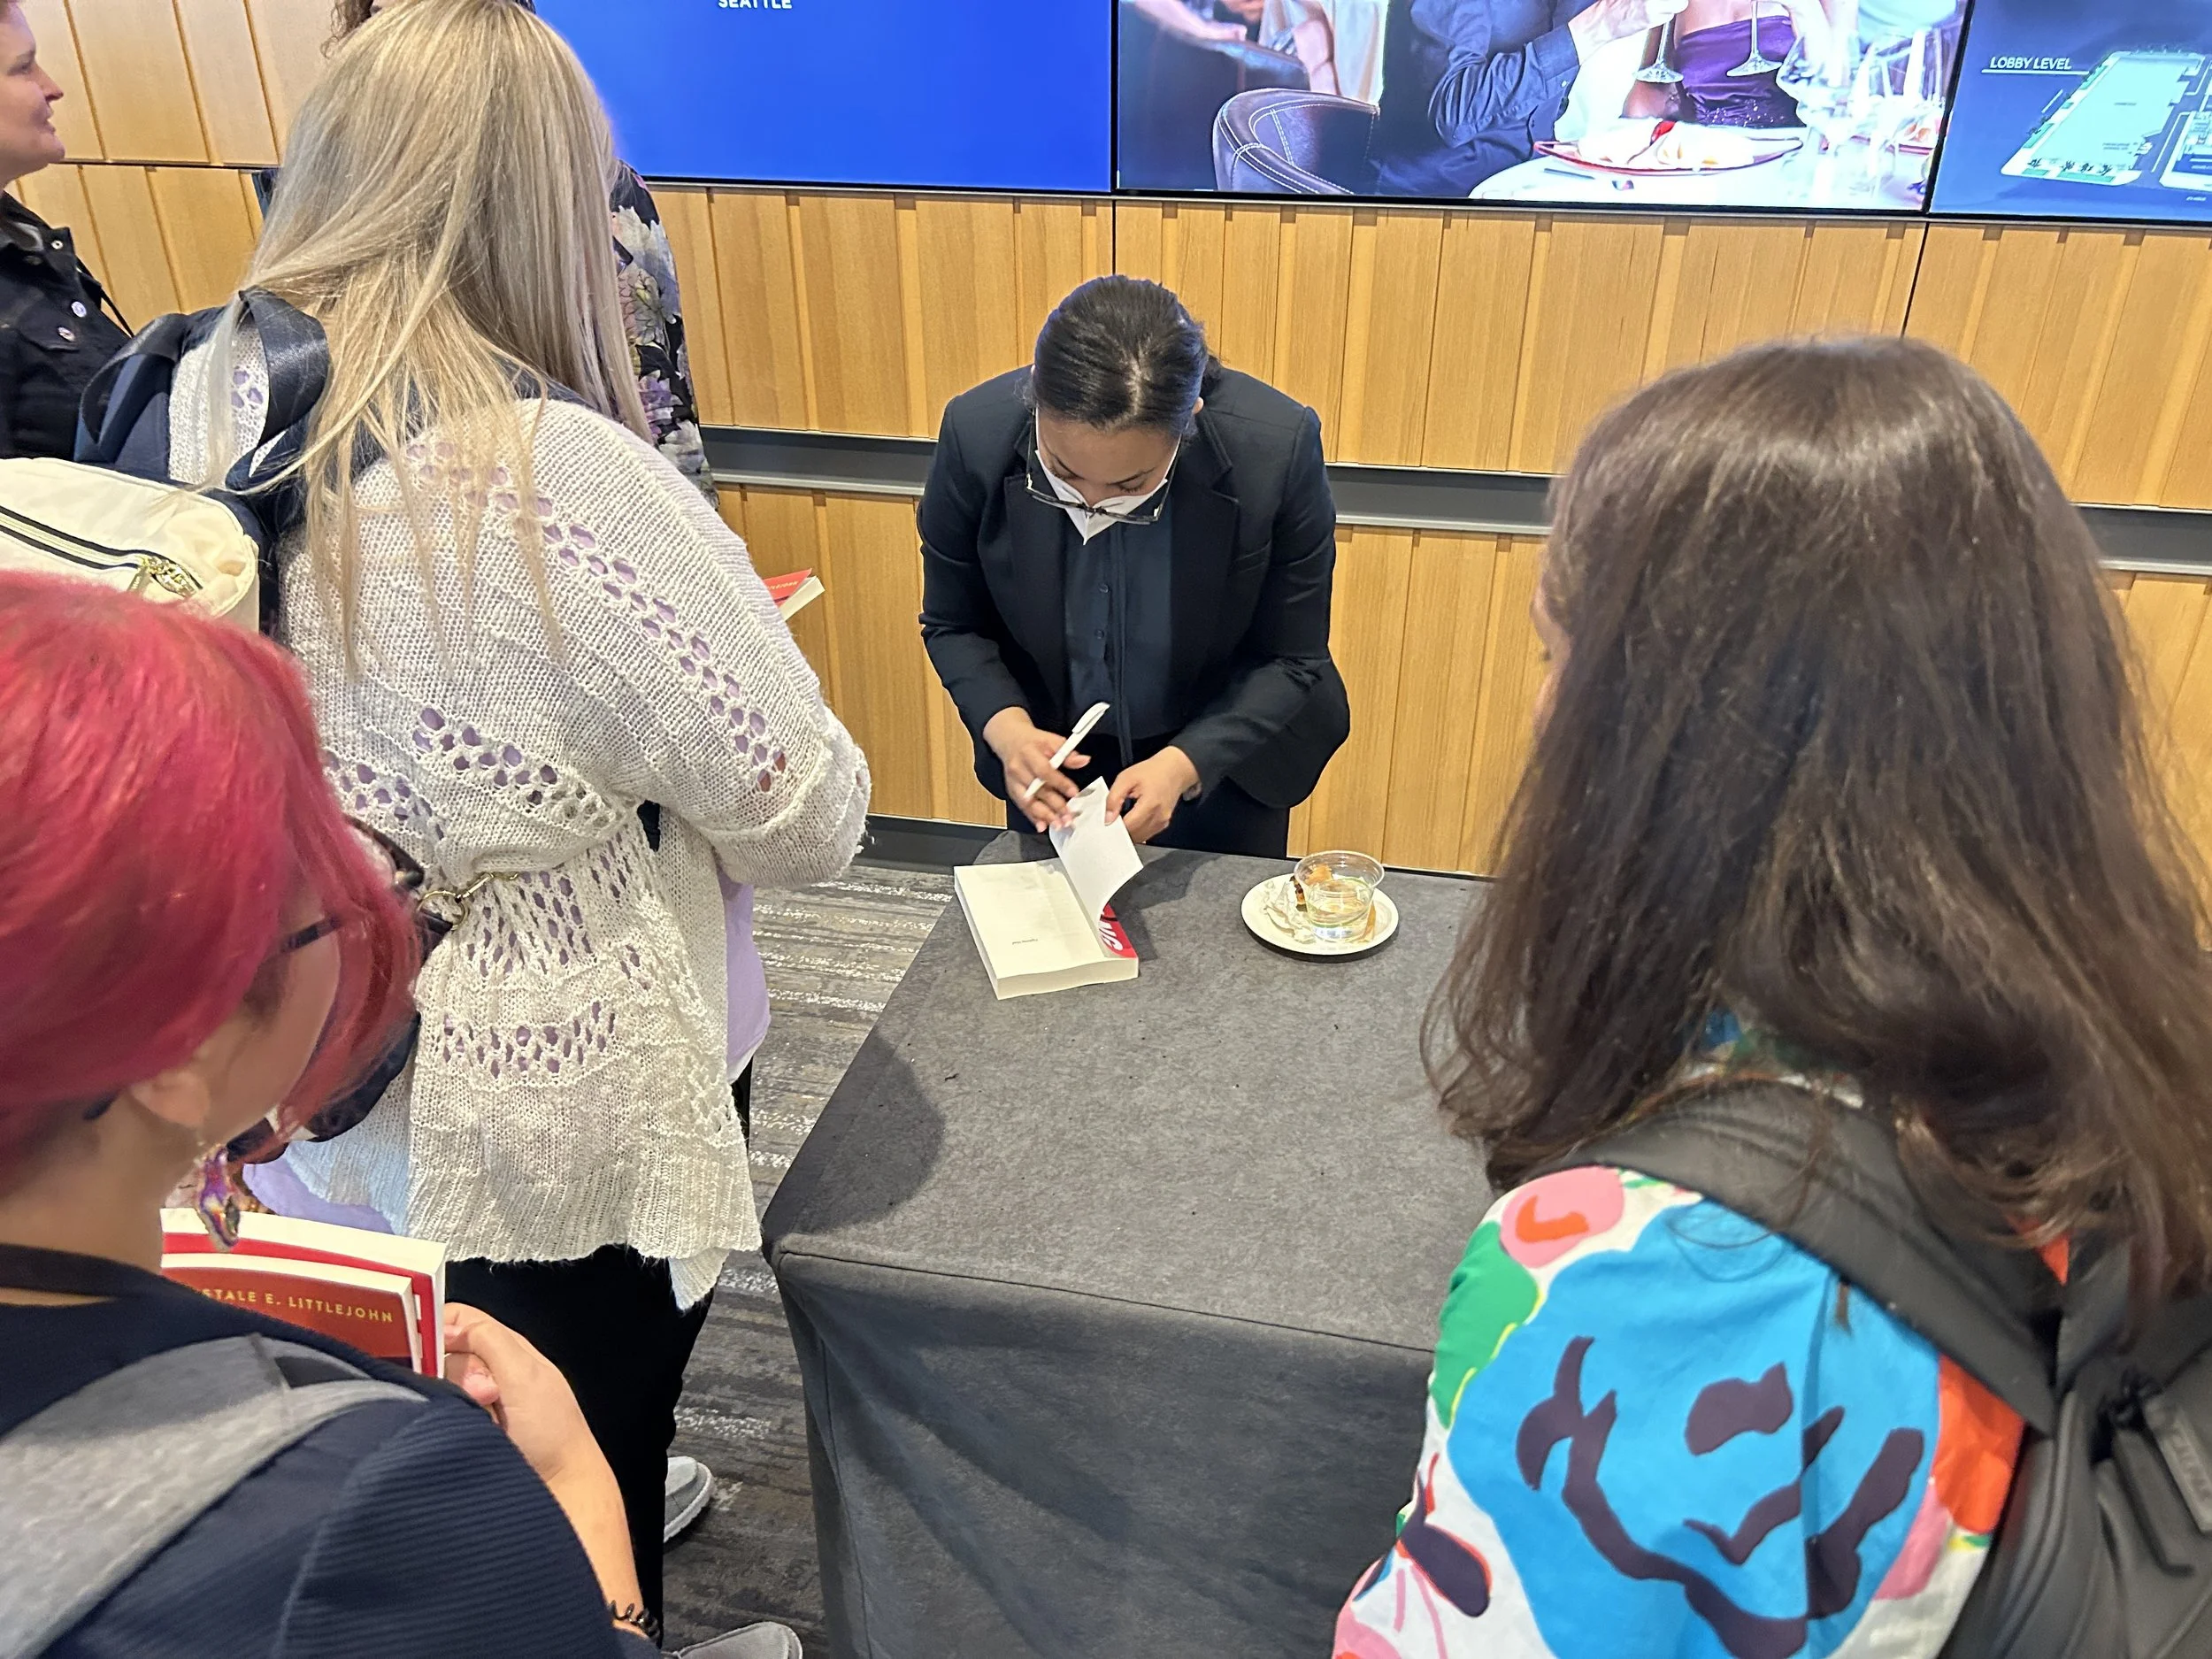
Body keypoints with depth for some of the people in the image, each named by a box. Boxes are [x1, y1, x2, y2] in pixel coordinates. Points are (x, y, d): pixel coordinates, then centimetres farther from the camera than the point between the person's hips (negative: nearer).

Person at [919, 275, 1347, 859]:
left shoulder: (1277, 449, -29)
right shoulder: (976, 434, -25)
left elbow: (1292, 660, -17)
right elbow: (953, 624, -9)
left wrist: (1185, 764, -32)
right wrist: (1005, 727, -28)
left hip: (1221, 763, -1)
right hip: (1051, 763, 2)